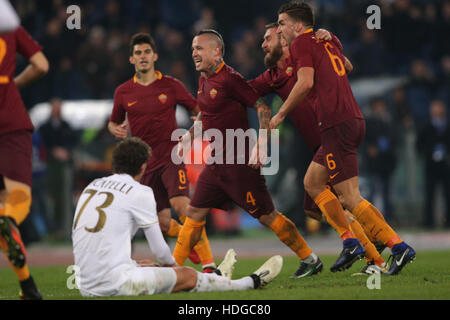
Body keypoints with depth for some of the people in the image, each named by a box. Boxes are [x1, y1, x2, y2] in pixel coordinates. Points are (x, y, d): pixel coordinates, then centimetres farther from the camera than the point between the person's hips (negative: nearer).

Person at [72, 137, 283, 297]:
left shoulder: (91, 187, 14)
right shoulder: (139, 192, -6)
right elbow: (159, 251, -1)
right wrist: (173, 265, 23)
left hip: (86, 287, 7)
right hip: (114, 285, -7)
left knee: (146, 266, 29)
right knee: (188, 276, 9)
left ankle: (215, 276, 50)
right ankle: (253, 282, 26)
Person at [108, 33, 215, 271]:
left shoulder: (170, 86, 1)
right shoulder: (123, 92, 6)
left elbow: (199, 110, 8)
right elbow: (114, 122, 20)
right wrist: (116, 130, -3)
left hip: (171, 157, -3)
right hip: (146, 163, 3)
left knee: (181, 206, -25)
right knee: (163, 223, 2)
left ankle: (208, 262, -24)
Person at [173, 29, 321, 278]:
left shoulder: (229, 79, -15)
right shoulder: (204, 80, 12)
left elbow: (262, 108, -17)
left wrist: (260, 145, -23)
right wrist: (189, 135, 24)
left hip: (239, 163, -8)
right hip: (216, 162, 8)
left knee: (266, 216, -4)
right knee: (194, 213, 6)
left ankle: (309, 259, 7)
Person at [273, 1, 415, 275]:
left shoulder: (301, 43, -3)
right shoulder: (327, 42, 21)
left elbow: (305, 83, -16)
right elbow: (346, 65, 41)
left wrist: (281, 114, -6)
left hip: (337, 124, -9)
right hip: (353, 119, 9)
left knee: (351, 197, -9)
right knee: (312, 182, 17)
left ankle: (399, 247, -12)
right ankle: (350, 242, 11)